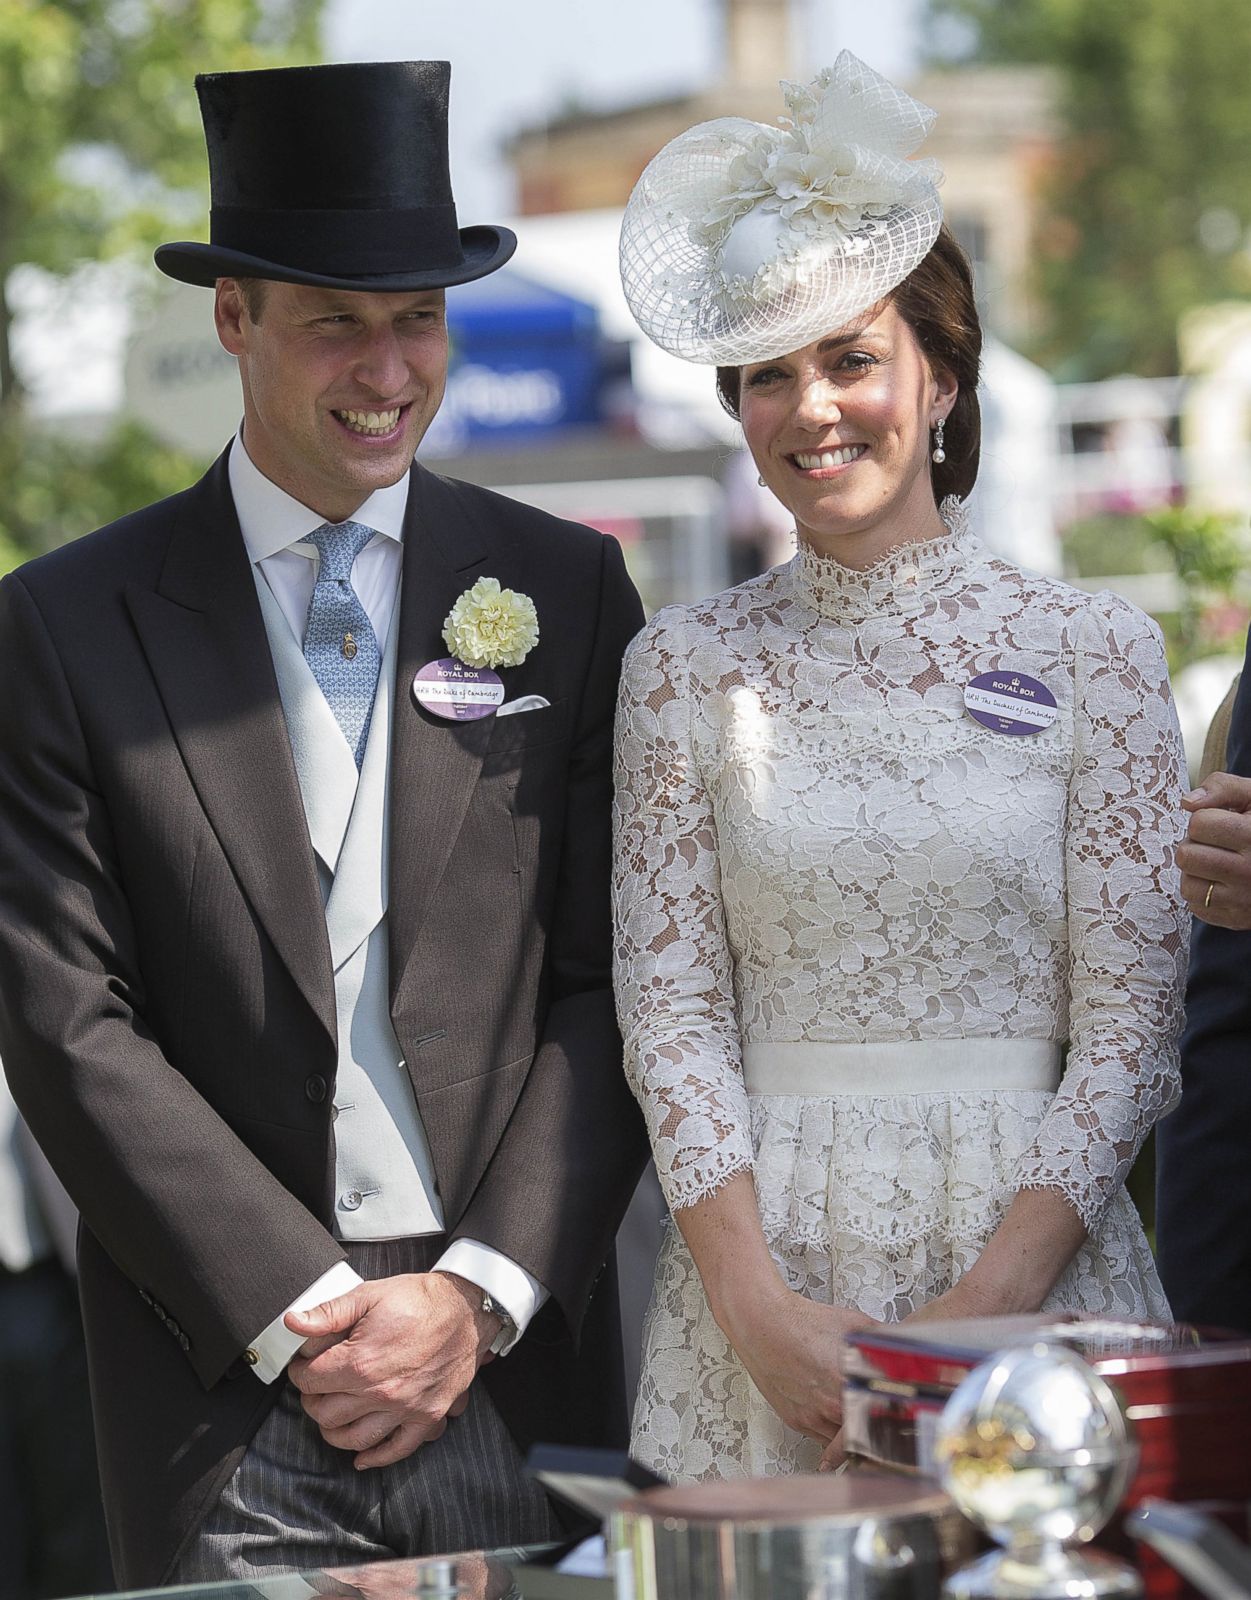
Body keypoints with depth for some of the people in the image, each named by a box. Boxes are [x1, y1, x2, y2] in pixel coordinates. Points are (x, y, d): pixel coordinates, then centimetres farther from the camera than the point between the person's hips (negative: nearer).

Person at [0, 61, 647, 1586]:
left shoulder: (566, 590, 7)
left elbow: (615, 984, 3)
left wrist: (481, 1292, -7)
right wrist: (292, 1315, -10)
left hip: (517, 1363, 1)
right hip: (223, 1390, -1)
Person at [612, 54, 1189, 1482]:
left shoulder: (1093, 649, -1)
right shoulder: (683, 667, 3)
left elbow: (1132, 1013, -3)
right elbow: (672, 1008, 1)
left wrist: (989, 1303, -13)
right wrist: (757, 1304, -11)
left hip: (1036, 1248, -1)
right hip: (761, 1256, 1)